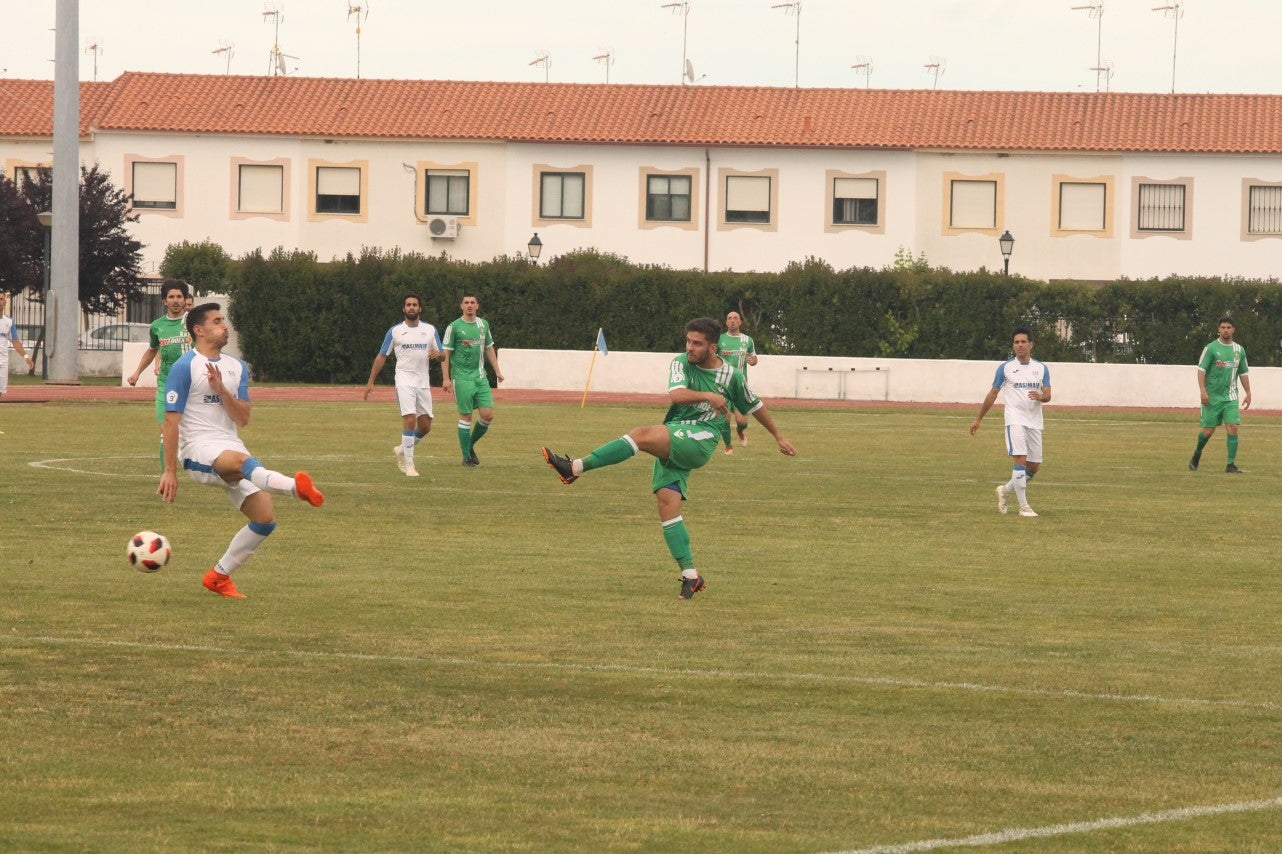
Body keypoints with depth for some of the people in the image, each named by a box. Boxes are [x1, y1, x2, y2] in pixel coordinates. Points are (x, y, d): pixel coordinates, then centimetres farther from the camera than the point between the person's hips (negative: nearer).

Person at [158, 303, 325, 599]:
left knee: (265, 518, -5)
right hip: (198, 451, -7)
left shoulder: (237, 368, 16)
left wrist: (221, 389, -11)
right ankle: (296, 486, -67)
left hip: (230, 446, 7)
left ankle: (219, 577, 10)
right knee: (240, 460, -40)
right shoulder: (184, 367, -4)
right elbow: (171, 421, -7)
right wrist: (169, 472, -11)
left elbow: (243, 418, 6)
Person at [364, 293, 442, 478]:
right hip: (404, 380, -4)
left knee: (425, 426, 4)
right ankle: (408, 464, -15)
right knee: (409, 419, -19)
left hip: (423, 383, 4)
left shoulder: (430, 330, 10)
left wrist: (437, 354, -13)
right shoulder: (395, 331, 4)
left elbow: (442, 355, 12)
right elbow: (382, 357, 8)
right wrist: (371, 382, 4)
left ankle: (402, 450, 29)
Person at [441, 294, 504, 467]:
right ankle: (466, 457, 6)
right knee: (466, 416, -3)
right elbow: (446, 354, -5)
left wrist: (497, 371, 16)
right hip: (462, 378, -5)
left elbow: (489, 349, 21)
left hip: (480, 377, 5)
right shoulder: (454, 327, -5)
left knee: (488, 414, -3)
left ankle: (471, 445, 20)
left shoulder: (483, 324, 11)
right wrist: (446, 378, -12)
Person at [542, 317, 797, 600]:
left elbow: (755, 406, 21)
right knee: (667, 503, -11)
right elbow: (676, 395, -13)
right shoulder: (682, 363, 7)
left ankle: (576, 468, -30)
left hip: (700, 441, -4)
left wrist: (779, 437, 29)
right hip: (671, 444, 4)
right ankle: (690, 575, -8)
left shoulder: (731, 376, 5)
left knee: (642, 435, -29)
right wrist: (708, 396, -25)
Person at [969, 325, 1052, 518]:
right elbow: (992, 394, 8)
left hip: (1034, 422, 4)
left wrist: (1041, 397, -22)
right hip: (1015, 421, -4)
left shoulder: (1041, 368, 8)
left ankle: (1006, 490, 29)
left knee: (1034, 466, 6)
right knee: (1020, 460, -17)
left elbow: (1048, 396, 3)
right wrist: (978, 419, 10)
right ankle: (1023, 506, -14)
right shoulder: (1005, 368, 2)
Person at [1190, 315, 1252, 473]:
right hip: (1212, 396, -3)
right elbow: (1201, 370, -8)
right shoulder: (1211, 348, -4)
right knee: (1208, 430, 0)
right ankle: (1197, 454, 29)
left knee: (1232, 428, -10)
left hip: (1230, 397, 3)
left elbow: (1243, 373, 18)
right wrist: (1203, 391, -18)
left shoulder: (1239, 350, 10)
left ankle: (1231, 465, -8)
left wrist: (1248, 393, 14)